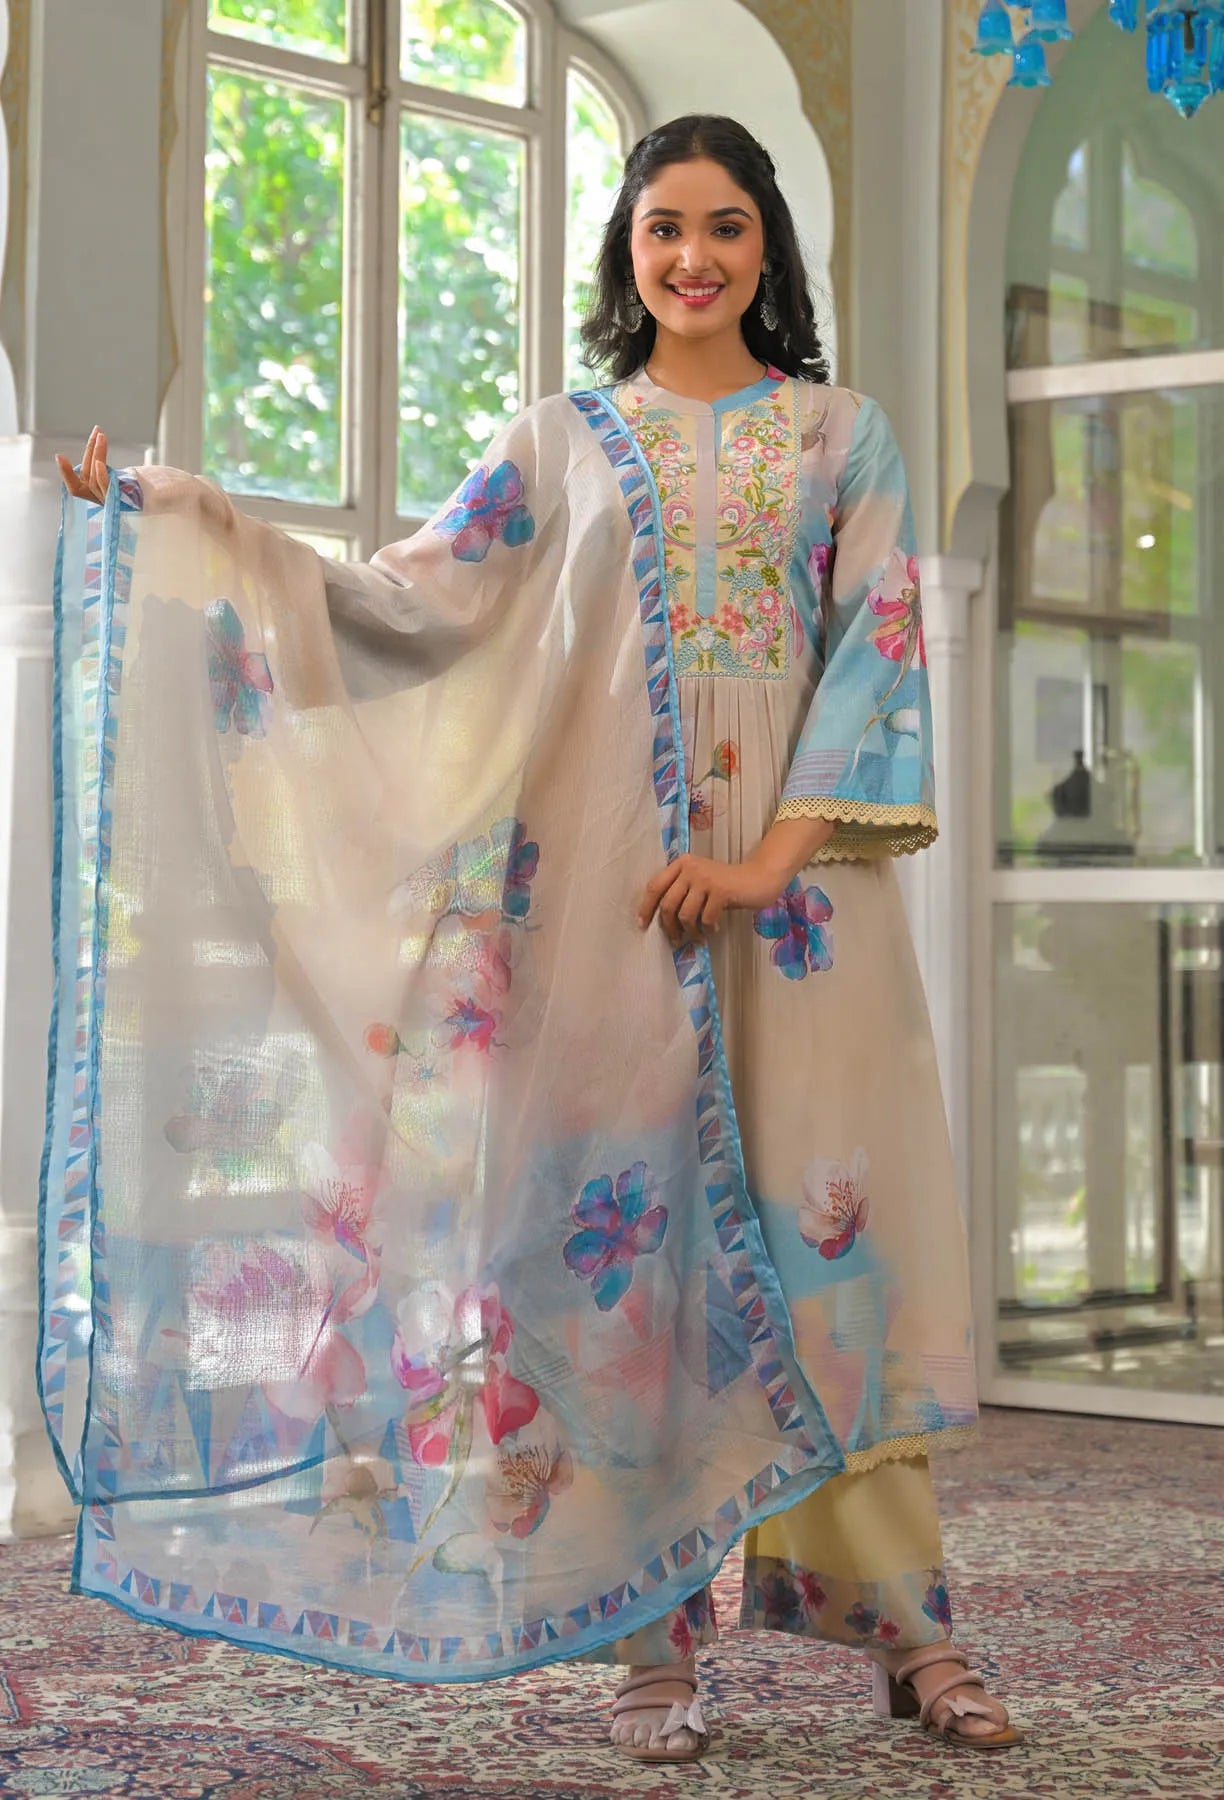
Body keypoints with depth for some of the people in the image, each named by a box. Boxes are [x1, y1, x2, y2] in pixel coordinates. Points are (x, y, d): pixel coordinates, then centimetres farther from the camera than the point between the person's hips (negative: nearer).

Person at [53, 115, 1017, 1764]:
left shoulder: (843, 434, 10)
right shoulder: (566, 442, 13)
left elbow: (881, 648, 1)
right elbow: (416, 599, 4)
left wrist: (774, 852, -11)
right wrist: (181, 516, -4)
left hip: (800, 872, -1)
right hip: (613, 875, 1)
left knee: (826, 1210, -2)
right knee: (632, 1225, -2)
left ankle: (905, 1622, 7)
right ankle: (660, 1636, 6)